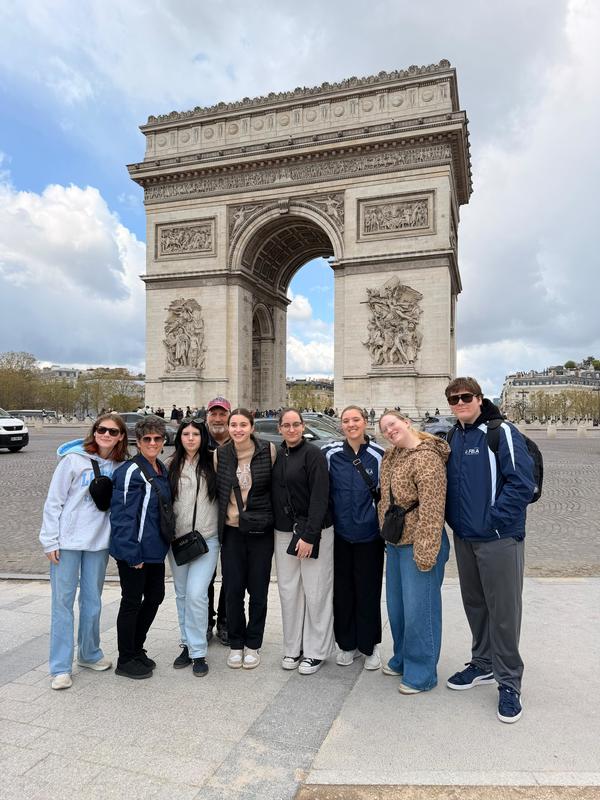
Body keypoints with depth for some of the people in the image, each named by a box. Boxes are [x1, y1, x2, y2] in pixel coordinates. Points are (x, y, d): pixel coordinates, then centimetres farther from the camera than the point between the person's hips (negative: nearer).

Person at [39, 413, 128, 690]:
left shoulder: (120, 466, 2)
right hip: (67, 542, -3)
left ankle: (90, 654, 32)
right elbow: (54, 501, -6)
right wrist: (50, 540, -8)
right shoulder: (74, 459, -8)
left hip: (99, 542, 3)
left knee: (93, 601, 13)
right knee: (63, 602, 2)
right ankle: (61, 667, 14)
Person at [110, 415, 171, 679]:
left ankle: (136, 649, 35)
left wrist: (164, 541, 13)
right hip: (134, 552, -8)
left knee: (155, 596, 17)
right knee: (132, 602, 5)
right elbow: (122, 515, -19)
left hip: (155, 549, 8)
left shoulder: (162, 470, 9)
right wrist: (132, 553, -19)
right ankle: (126, 660, 23)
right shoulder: (130, 472, -17)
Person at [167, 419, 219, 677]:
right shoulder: (173, 467, 6)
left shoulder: (212, 463, -2)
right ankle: (188, 644, 29)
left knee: (196, 594, -10)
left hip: (206, 538, -3)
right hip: (177, 539, 4)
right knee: (182, 595, 13)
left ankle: (198, 652, 5)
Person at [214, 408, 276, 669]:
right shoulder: (220, 455, 0)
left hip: (261, 530, -1)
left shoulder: (268, 451, -7)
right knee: (233, 590, 8)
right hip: (231, 531, 1)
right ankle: (235, 644, 27)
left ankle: (253, 644, 27)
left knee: (258, 590, 9)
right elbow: (216, 490, 10)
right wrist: (218, 524, 8)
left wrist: (273, 518, 1)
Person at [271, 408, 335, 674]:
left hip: (314, 531, -5)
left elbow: (320, 497, -15)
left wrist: (309, 535, -18)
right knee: (288, 590, 11)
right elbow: (273, 493, 13)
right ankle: (293, 648, 26)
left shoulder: (313, 454, -10)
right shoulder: (277, 455, 7)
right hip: (283, 532, 5)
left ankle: (316, 651, 18)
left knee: (315, 591, 3)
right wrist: (275, 529, 7)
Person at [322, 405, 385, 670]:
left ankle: (369, 645, 26)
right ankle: (347, 644, 28)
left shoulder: (378, 454, -4)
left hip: (369, 534, -1)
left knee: (368, 591, 7)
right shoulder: (330, 453, -1)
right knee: (342, 590, 10)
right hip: (339, 534, 1)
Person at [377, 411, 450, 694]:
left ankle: (421, 673, 18)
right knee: (396, 606, 20)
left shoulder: (426, 458, -19)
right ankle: (402, 659, 38)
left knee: (418, 610, 1)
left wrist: (425, 552, -23)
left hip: (417, 545, -9)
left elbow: (431, 511, -23)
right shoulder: (390, 457, 10)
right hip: (395, 543, 9)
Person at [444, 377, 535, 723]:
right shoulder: (453, 438, 9)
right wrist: (453, 518, 7)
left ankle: (509, 683, 19)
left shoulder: (502, 432, -12)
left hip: (499, 538, -7)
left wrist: (491, 520, -18)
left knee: (504, 610, 3)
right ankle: (483, 665, 36)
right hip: (464, 538, 7)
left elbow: (522, 483, -18)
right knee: (475, 604, 18)